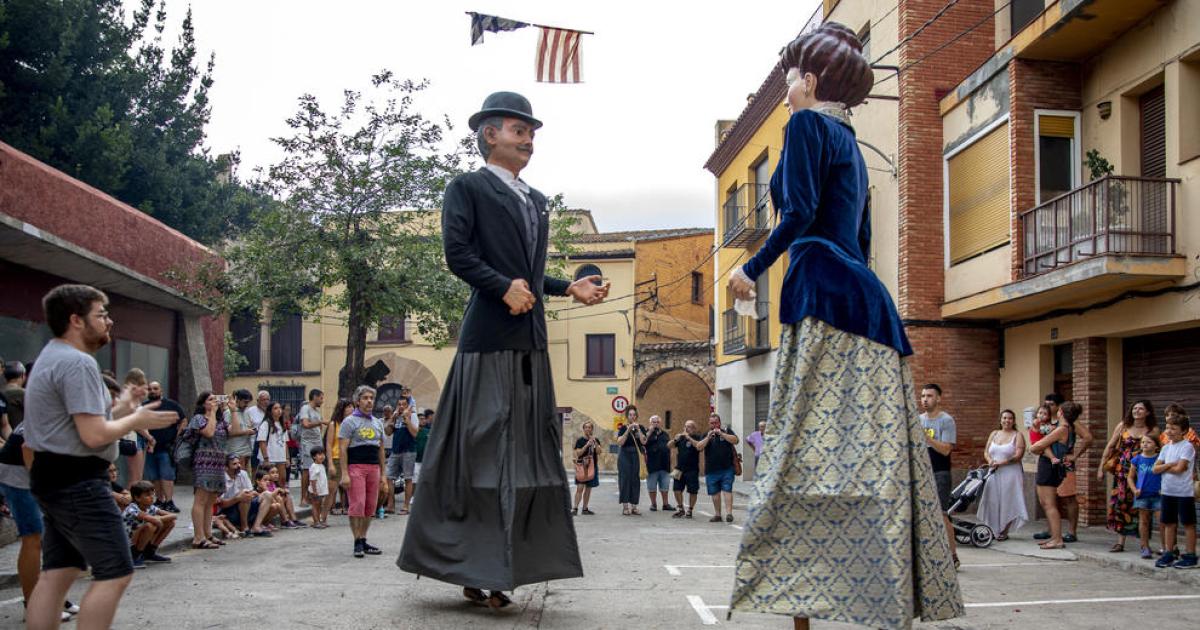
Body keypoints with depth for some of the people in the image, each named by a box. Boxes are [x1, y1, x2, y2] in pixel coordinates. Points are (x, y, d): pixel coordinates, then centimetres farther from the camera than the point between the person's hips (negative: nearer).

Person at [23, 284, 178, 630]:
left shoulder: (52, 358, 18)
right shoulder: (78, 362, -17)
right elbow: (94, 436, -23)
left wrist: (117, 412, 14)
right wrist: (135, 421, -6)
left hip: (54, 478, 11)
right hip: (77, 481, -11)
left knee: (57, 573, 12)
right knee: (115, 573, -8)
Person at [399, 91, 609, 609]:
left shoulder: (536, 201, 22)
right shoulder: (468, 188, 0)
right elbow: (456, 253, -11)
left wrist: (569, 288, 10)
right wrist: (504, 287, -20)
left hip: (530, 339, 8)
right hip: (489, 338, -8)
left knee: (526, 449, 6)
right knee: (479, 449, -5)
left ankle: (495, 570, 13)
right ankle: (469, 565, 4)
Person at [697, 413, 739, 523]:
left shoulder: (727, 431, 7)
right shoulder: (706, 435, 12)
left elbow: (735, 440, -10)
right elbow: (698, 447, -1)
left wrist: (721, 433, -16)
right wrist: (708, 437, -13)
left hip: (727, 468, -3)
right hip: (711, 470, 3)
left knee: (727, 490, -11)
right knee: (715, 493, 7)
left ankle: (729, 513, -15)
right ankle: (717, 514, 16)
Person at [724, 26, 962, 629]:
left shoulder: (808, 123, -1)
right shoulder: (849, 143, 25)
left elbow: (799, 212, -14)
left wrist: (752, 269, -3)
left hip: (825, 295, -9)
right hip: (865, 304, 9)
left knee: (813, 453, -12)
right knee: (871, 457, 6)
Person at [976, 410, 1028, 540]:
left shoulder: (1017, 435, 1)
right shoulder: (994, 434, 15)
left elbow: (1018, 456, -10)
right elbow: (986, 452, 12)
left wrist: (1001, 463, -17)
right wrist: (990, 461, -9)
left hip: (1010, 474, -4)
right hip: (994, 473, 4)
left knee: (1008, 502, -4)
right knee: (993, 502, 1)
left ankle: (1004, 532, 1)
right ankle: (994, 530, 7)